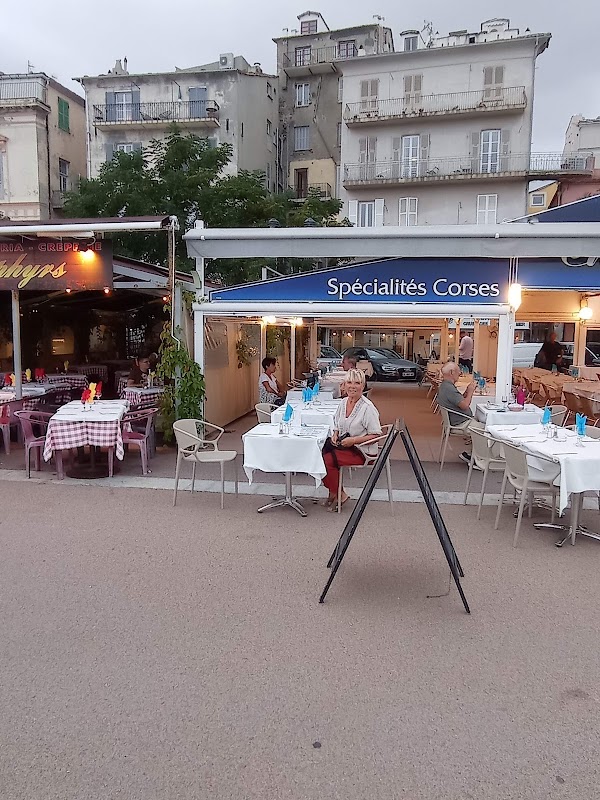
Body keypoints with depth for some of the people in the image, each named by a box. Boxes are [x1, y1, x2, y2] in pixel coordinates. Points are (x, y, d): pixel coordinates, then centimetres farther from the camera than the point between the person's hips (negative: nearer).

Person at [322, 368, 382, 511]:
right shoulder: (344, 402, 7)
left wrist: (353, 440, -21)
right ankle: (334, 492, 3)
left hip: (362, 451, -8)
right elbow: (337, 424, 22)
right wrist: (335, 434, 0)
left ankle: (339, 495, -1)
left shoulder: (368, 407, -16)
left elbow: (376, 435, -16)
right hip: (343, 445, 8)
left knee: (327, 460, -24)